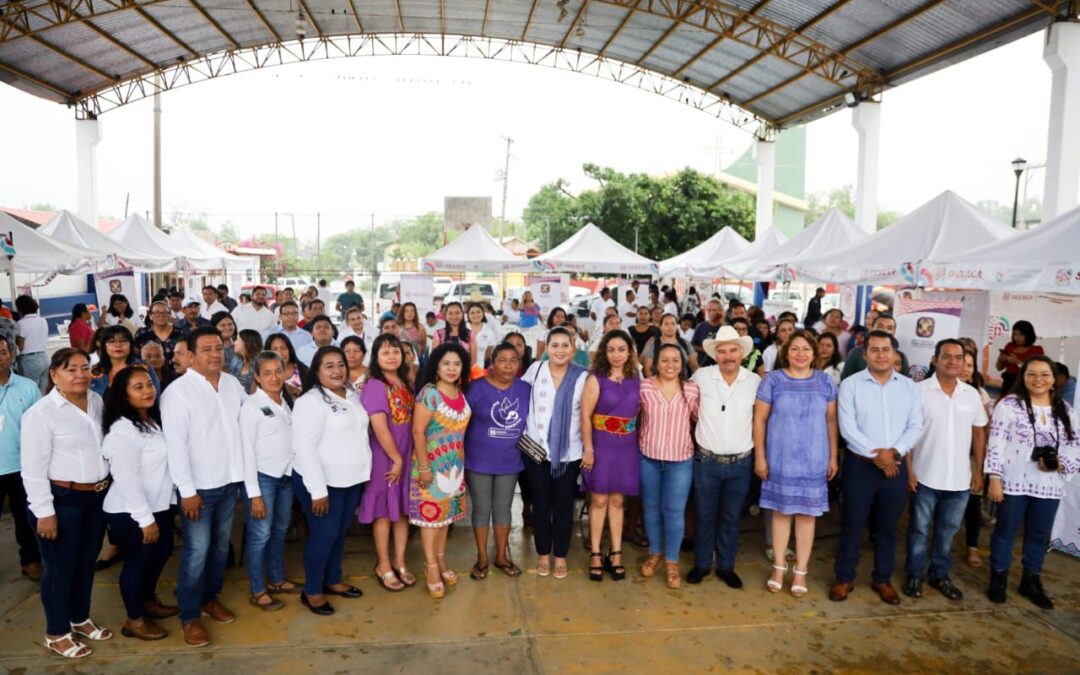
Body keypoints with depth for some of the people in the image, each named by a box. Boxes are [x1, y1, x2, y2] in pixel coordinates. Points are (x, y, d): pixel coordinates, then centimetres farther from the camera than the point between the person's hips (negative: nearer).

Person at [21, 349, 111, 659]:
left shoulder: (97, 401, 4)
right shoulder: (41, 413, -15)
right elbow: (33, 468, -15)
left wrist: (108, 486, 13)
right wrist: (44, 512, -16)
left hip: (97, 496, 6)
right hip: (62, 500, -6)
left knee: (87, 561, 19)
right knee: (60, 566, 8)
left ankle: (80, 619, 38)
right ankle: (56, 634, 26)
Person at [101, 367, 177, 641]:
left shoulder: (154, 421, 8)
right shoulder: (122, 430, -22)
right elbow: (126, 479, -25)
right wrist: (145, 518, -23)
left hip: (159, 505, 9)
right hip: (131, 513, -9)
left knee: (161, 553, 21)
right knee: (137, 562, 5)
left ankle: (148, 601, 42)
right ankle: (134, 620, 23)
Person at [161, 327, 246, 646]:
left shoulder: (233, 384, 3)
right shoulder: (178, 392, -14)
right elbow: (175, 445, -16)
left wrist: (244, 473, 8)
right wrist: (187, 491, -17)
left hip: (230, 480, 6)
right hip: (199, 485, -5)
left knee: (221, 545, 17)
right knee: (197, 550, 0)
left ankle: (210, 597, 35)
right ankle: (189, 616, 15)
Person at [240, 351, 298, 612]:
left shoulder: (287, 401, 7)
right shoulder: (251, 405, -11)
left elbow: (293, 440, 8)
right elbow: (247, 450, -13)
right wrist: (254, 493, -14)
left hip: (287, 475, 6)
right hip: (262, 477, -6)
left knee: (280, 531, 17)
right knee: (260, 535, 2)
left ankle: (277, 579, 34)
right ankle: (258, 591, 16)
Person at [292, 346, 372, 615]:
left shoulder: (352, 396, 8)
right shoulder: (311, 401, -16)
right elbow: (304, 448, -21)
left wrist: (362, 472, 13)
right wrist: (318, 489, -23)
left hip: (352, 479, 7)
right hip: (324, 481, -7)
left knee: (340, 532, 17)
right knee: (324, 534, -1)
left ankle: (333, 580, 33)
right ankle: (311, 591, 15)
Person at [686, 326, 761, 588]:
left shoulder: (755, 381, -4)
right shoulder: (701, 376, -7)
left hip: (741, 463, 1)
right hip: (706, 461, -1)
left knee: (731, 518, 13)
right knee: (705, 516, 11)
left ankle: (726, 566, 29)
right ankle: (702, 564, 28)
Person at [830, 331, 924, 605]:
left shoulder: (909, 387, 5)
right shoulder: (851, 384, -6)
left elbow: (916, 427, 0)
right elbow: (847, 427, -11)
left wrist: (894, 452, -15)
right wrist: (876, 455, -15)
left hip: (896, 466, 3)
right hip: (860, 465, -3)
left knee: (887, 527, 14)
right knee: (852, 524, 5)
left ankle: (883, 579, 29)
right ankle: (844, 578, 19)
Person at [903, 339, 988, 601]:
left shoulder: (972, 394, 4)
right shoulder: (919, 390, -9)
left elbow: (979, 433, 11)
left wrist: (979, 471, 8)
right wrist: (909, 470, -12)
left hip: (960, 479, 4)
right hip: (925, 476, -3)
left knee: (948, 530, 15)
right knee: (919, 529, 9)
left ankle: (940, 575, 29)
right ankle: (915, 575, 22)